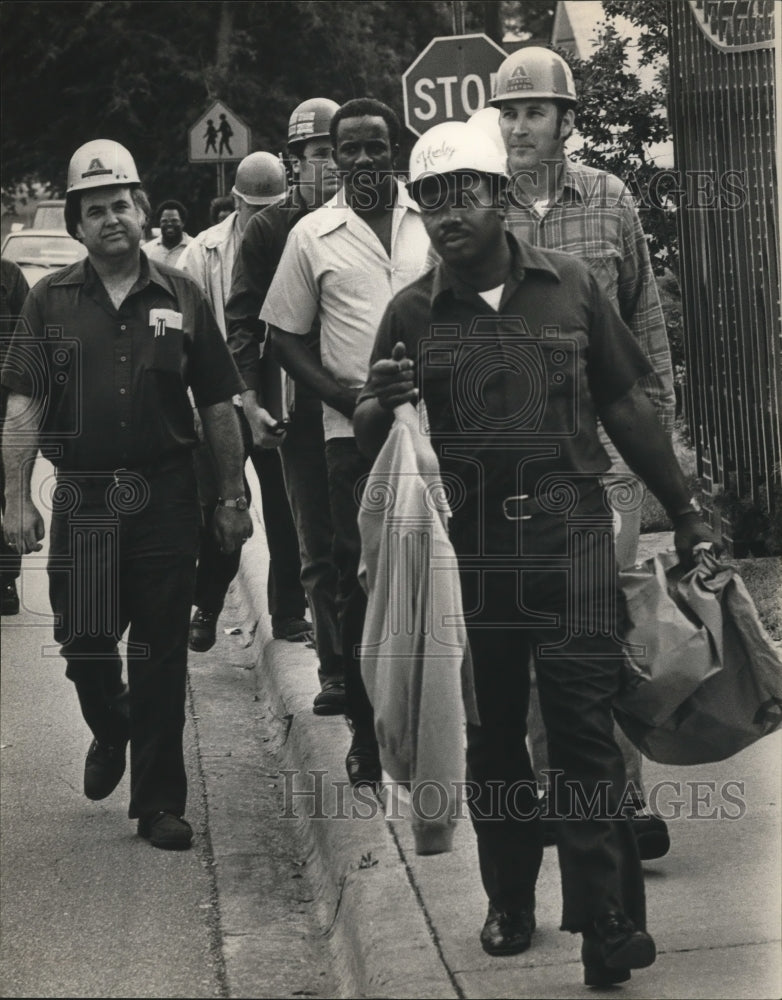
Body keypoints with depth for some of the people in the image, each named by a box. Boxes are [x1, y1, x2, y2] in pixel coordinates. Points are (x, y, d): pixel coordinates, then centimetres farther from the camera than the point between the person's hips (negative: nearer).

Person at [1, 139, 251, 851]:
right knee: (83, 644, 0)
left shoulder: (180, 299, 7)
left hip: (165, 497, 0)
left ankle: (160, 803, 12)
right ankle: (112, 730, 35)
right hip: (81, 497, 0)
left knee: (161, 654, 2)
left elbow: (218, 406, 9)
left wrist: (234, 496, 7)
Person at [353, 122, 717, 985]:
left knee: (585, 732, -5)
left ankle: (608, 926, -2)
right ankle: (509, 903, 24)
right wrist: (382, 402, -16)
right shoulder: (411, 313, 4)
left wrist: (683, 512, 10)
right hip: (468, 550, 2)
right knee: (490, 736, 10)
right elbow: (367, 442, 7)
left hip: (570, 540, -1)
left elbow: (624, 405, 9)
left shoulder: (568, 285, 4)